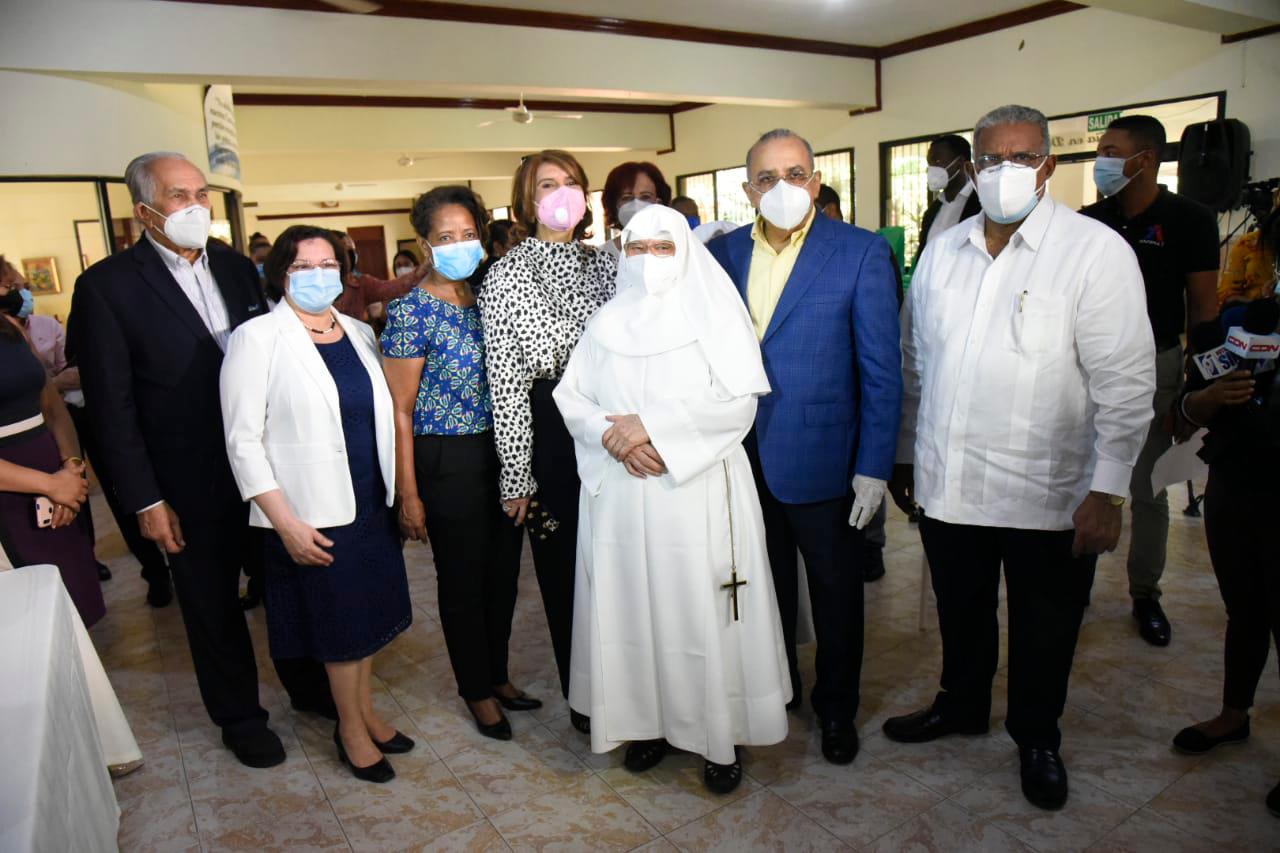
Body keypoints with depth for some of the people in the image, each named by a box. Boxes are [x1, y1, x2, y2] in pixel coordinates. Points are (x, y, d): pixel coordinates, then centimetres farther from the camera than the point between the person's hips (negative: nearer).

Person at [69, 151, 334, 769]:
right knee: (211, 603, 14)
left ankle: (308, 685, 39)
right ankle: (238, 715, 34)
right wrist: (145, 500, -11)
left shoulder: (237, 268, 3)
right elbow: (112, 406, -10)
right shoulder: (107, 285, -10)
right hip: (191, 484, -3)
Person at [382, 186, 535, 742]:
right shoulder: (412, 311, -11)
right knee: (463, 579, 9)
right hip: (447, 461, -5)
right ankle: (477, 690, 30)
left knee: (503, 570, 15)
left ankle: (498, 674, 36)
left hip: (501, 452, 6)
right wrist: (408, 494, -11)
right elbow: (400, 410, -10)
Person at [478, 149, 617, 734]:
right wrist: (516, 474, -8)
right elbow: (504, 379, -6)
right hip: (548, 429, -3)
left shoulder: (606, 265, 10)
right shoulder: (505, 276, -2)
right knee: (562, 563, 7)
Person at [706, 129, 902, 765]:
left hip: (821, 461, -3)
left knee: (836, 593, 13)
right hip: (743, 460, 4)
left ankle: (836, 708, 35)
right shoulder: (721, 252, 4)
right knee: (765, 587, 19)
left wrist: (874, 467, -11)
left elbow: (881, 370, -9)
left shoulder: (861, 252, -8)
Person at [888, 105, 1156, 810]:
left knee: (1043, 633, 15)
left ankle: (1037, 738, 39)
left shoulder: (1097, 251, -9)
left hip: (1048, 495, -3)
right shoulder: (942, 251, 6)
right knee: (961, 612, 21)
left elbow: (1125, 381, -11)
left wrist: (1107, 490, -15)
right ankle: (961, 705, 46)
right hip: (947, 485, 4)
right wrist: (904, 455, 12)